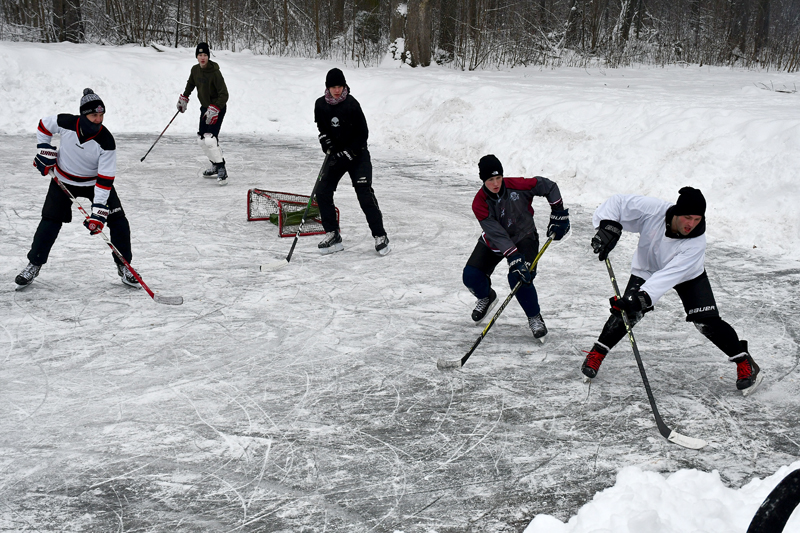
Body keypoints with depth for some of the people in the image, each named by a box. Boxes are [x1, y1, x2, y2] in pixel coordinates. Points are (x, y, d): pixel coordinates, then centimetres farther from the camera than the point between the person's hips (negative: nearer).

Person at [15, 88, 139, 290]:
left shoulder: (106, 141, -28)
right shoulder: (65, 123, -25)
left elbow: (105, 179, -27)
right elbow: (44, 126, 0)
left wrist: (98, 213, -31)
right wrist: (44, 152, -5)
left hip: (95, 181, 0)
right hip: (63, 180, 1)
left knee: (118, 222, -7)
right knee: (50, 222, -4)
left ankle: (124, 266, 11)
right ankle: (34, 265, 14)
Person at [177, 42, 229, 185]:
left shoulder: (215, 73, -23)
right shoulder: (195, 70, 0)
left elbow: (224, 95, -24)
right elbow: (191, 84, 22)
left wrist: (214, 110, -30)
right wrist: (184, 98, 22)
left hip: (218, 108, -8)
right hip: (205, 107, 8)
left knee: (210, 139, -19)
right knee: (201, 139, 11)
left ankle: (221, 170, -13)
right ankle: (215, 165, 24)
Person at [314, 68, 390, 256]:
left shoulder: (351, 104, -16)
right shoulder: (321, 105, -1)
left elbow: (363, 134, -13)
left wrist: (347, 154, -18)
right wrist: (327, 143, -2)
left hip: (357, 155, -5)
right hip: (336, 156, 5)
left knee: (365, 195, -13)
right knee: (323, 192, -5)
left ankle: (380, 236, -5)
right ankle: (332, 235, 4)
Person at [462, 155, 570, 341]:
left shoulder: (517, 186, -26)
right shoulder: (479, 203, -24)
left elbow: (548, 186, -11)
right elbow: (496, 234, -32)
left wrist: (558, 214, -12)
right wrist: (514, 258, -41)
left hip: (524, 238, -2)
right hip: (494, 242, 2)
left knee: (518, 279, -25)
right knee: (471, 277, -11)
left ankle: (535, 318, 0)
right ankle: (486, 297, 26)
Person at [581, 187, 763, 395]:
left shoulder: (696, 243, -36)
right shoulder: (654, 210, -34)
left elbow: (670, 275, -44)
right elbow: (618, 203, -26)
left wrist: (642, 297, -54)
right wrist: (608, 227, -43)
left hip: (688, 276, -1)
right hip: (647, 268, 1)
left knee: (707, 321, -13)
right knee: (627, 312, -14)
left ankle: (744, 361, 6)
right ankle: (597, 353, 9)